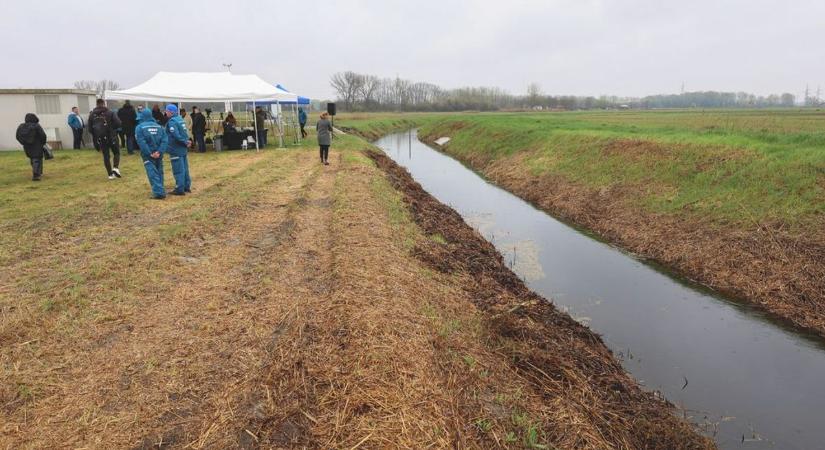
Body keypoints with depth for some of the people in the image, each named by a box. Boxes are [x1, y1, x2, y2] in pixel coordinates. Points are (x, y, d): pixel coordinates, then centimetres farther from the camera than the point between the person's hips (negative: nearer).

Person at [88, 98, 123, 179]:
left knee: (106, 156, 8)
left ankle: (110, 174, 7)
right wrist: (111, 127, 7)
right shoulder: (109, 113, -7)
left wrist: (96, 134, 21)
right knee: (116, 152, 11)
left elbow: (90, 128, 6)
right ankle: (116, 168, -13)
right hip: (110, 136, -3)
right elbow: (118, 123, -12)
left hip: (100, 138, 3)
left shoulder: (92, 114, 4)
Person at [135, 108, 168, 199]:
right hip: (158, 154, 4)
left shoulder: (139, 127, -4)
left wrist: (149, 153, -13)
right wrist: (159, 152, -11)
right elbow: (165, 140, -4)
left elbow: (141, 142, -15)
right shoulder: (159, 126, 7)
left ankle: (158, 192, -14)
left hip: (148, 155, -4)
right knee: (159, 172, 16)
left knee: (153, 173, -4)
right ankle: (160, 191, 20)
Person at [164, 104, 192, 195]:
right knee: (184, 168, 14)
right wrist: (186, 141, 3)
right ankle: (187, 186, 22)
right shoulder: (180, 119, 10)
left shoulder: (172, 121, -17)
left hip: (176, 150, -9)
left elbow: (176, 136, -26)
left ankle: (180, 189, 1)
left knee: (178, 170, -3)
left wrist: (185, 142, -15)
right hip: (183, 149, 9)